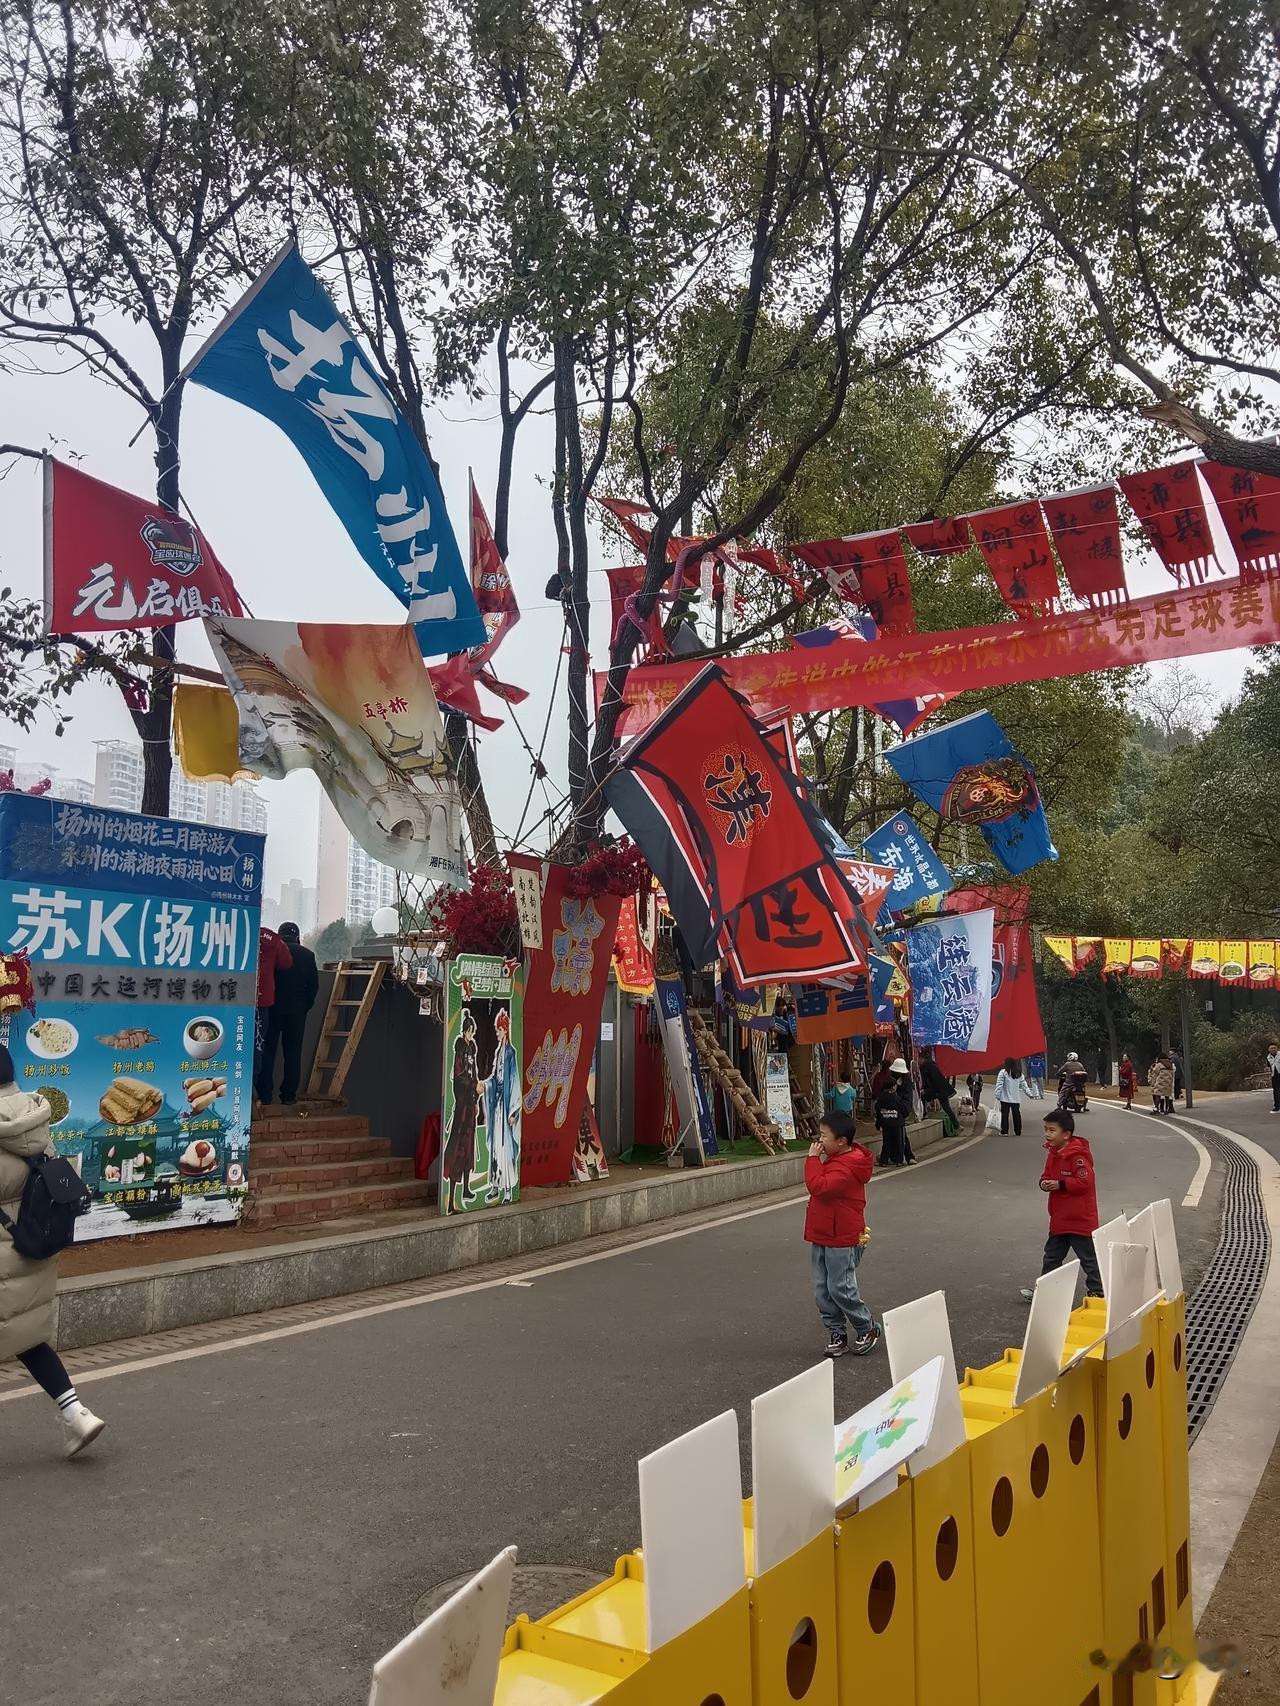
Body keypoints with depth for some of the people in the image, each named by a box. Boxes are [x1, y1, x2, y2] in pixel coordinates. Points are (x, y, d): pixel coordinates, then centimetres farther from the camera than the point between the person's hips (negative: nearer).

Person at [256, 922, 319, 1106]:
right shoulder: (307, 955, 2)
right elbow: (314, 985, 2)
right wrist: (306, 1006, 12)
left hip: (273, 1008, -1)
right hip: (297, 1010, 1)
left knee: (268, 1050, 5)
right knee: (293, 1052, 7)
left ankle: (265, 1094, 2)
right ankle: (289, 1095, 6)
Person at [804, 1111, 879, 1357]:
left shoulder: (845, 1169, -24)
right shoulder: (836, 1158, 9)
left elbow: (818, 1186, -34)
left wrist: (813, 1158, -26)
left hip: (841, 1240, -10)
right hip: (822, 1236, 10)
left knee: (841, 1289, -1)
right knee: (823, 1290, 11)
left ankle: (868, 1329, 19)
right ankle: (837, 1333, 21)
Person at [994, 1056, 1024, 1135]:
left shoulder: (1003, 1072, -10)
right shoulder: (1019, 1073, 5)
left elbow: (999, 1085, -12)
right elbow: (1022, 1086, 9)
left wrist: (997, 1096, -7)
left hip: (1005, 1099, -4)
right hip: (1016, 1099, 4)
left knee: (1005, 1114, 2)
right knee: (1016, 1115, 11)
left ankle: (1004, 1131, 1)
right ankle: (1018, 1132, 16)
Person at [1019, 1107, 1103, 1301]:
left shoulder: (1077, 1156, -20)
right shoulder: (1053, 1153, 8)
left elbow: (1084, 1182, -25)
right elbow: (1047, 1175, 16)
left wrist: (1059, 1184, -23)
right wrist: (1044, 1183, -6)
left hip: (1080, 1219, -9)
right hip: (1059, 1219, 9)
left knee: (1088, 1257, 4)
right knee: (1052, 1256, 16)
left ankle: (1096, 1290, 16)